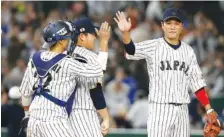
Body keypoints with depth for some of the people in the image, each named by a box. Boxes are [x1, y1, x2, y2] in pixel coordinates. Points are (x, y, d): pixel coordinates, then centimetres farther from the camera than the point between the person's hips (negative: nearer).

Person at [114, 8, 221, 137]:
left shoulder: (188, 51, 9)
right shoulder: (153, 46, -3)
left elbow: (197, 82, 11)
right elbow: (132, 50, -22)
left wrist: (209, 109, 5)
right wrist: (125, 32, -42)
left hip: (182, 110, 4)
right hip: (160, 109, -4)